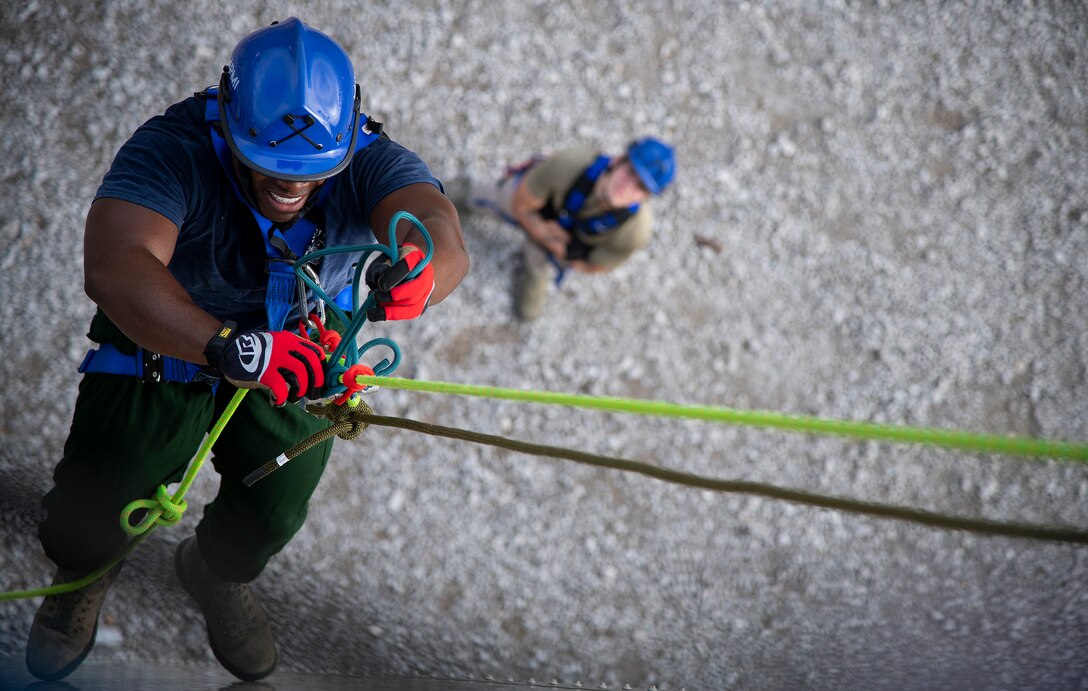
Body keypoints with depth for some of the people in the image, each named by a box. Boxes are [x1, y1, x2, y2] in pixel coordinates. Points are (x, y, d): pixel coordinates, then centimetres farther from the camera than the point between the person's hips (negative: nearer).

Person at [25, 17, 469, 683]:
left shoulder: (369, 162, -27)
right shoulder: (172, 149, -34)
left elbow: (445, 236, -45)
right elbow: (114, 268, -49)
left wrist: (420, 267, -70)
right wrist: (228, 349, -63)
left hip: (293, 351, 3)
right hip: (163, 342, -2)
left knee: (272, 515, -1)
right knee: (82, 525, -7)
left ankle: (217, 571, 40)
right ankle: (83, 579, 35)